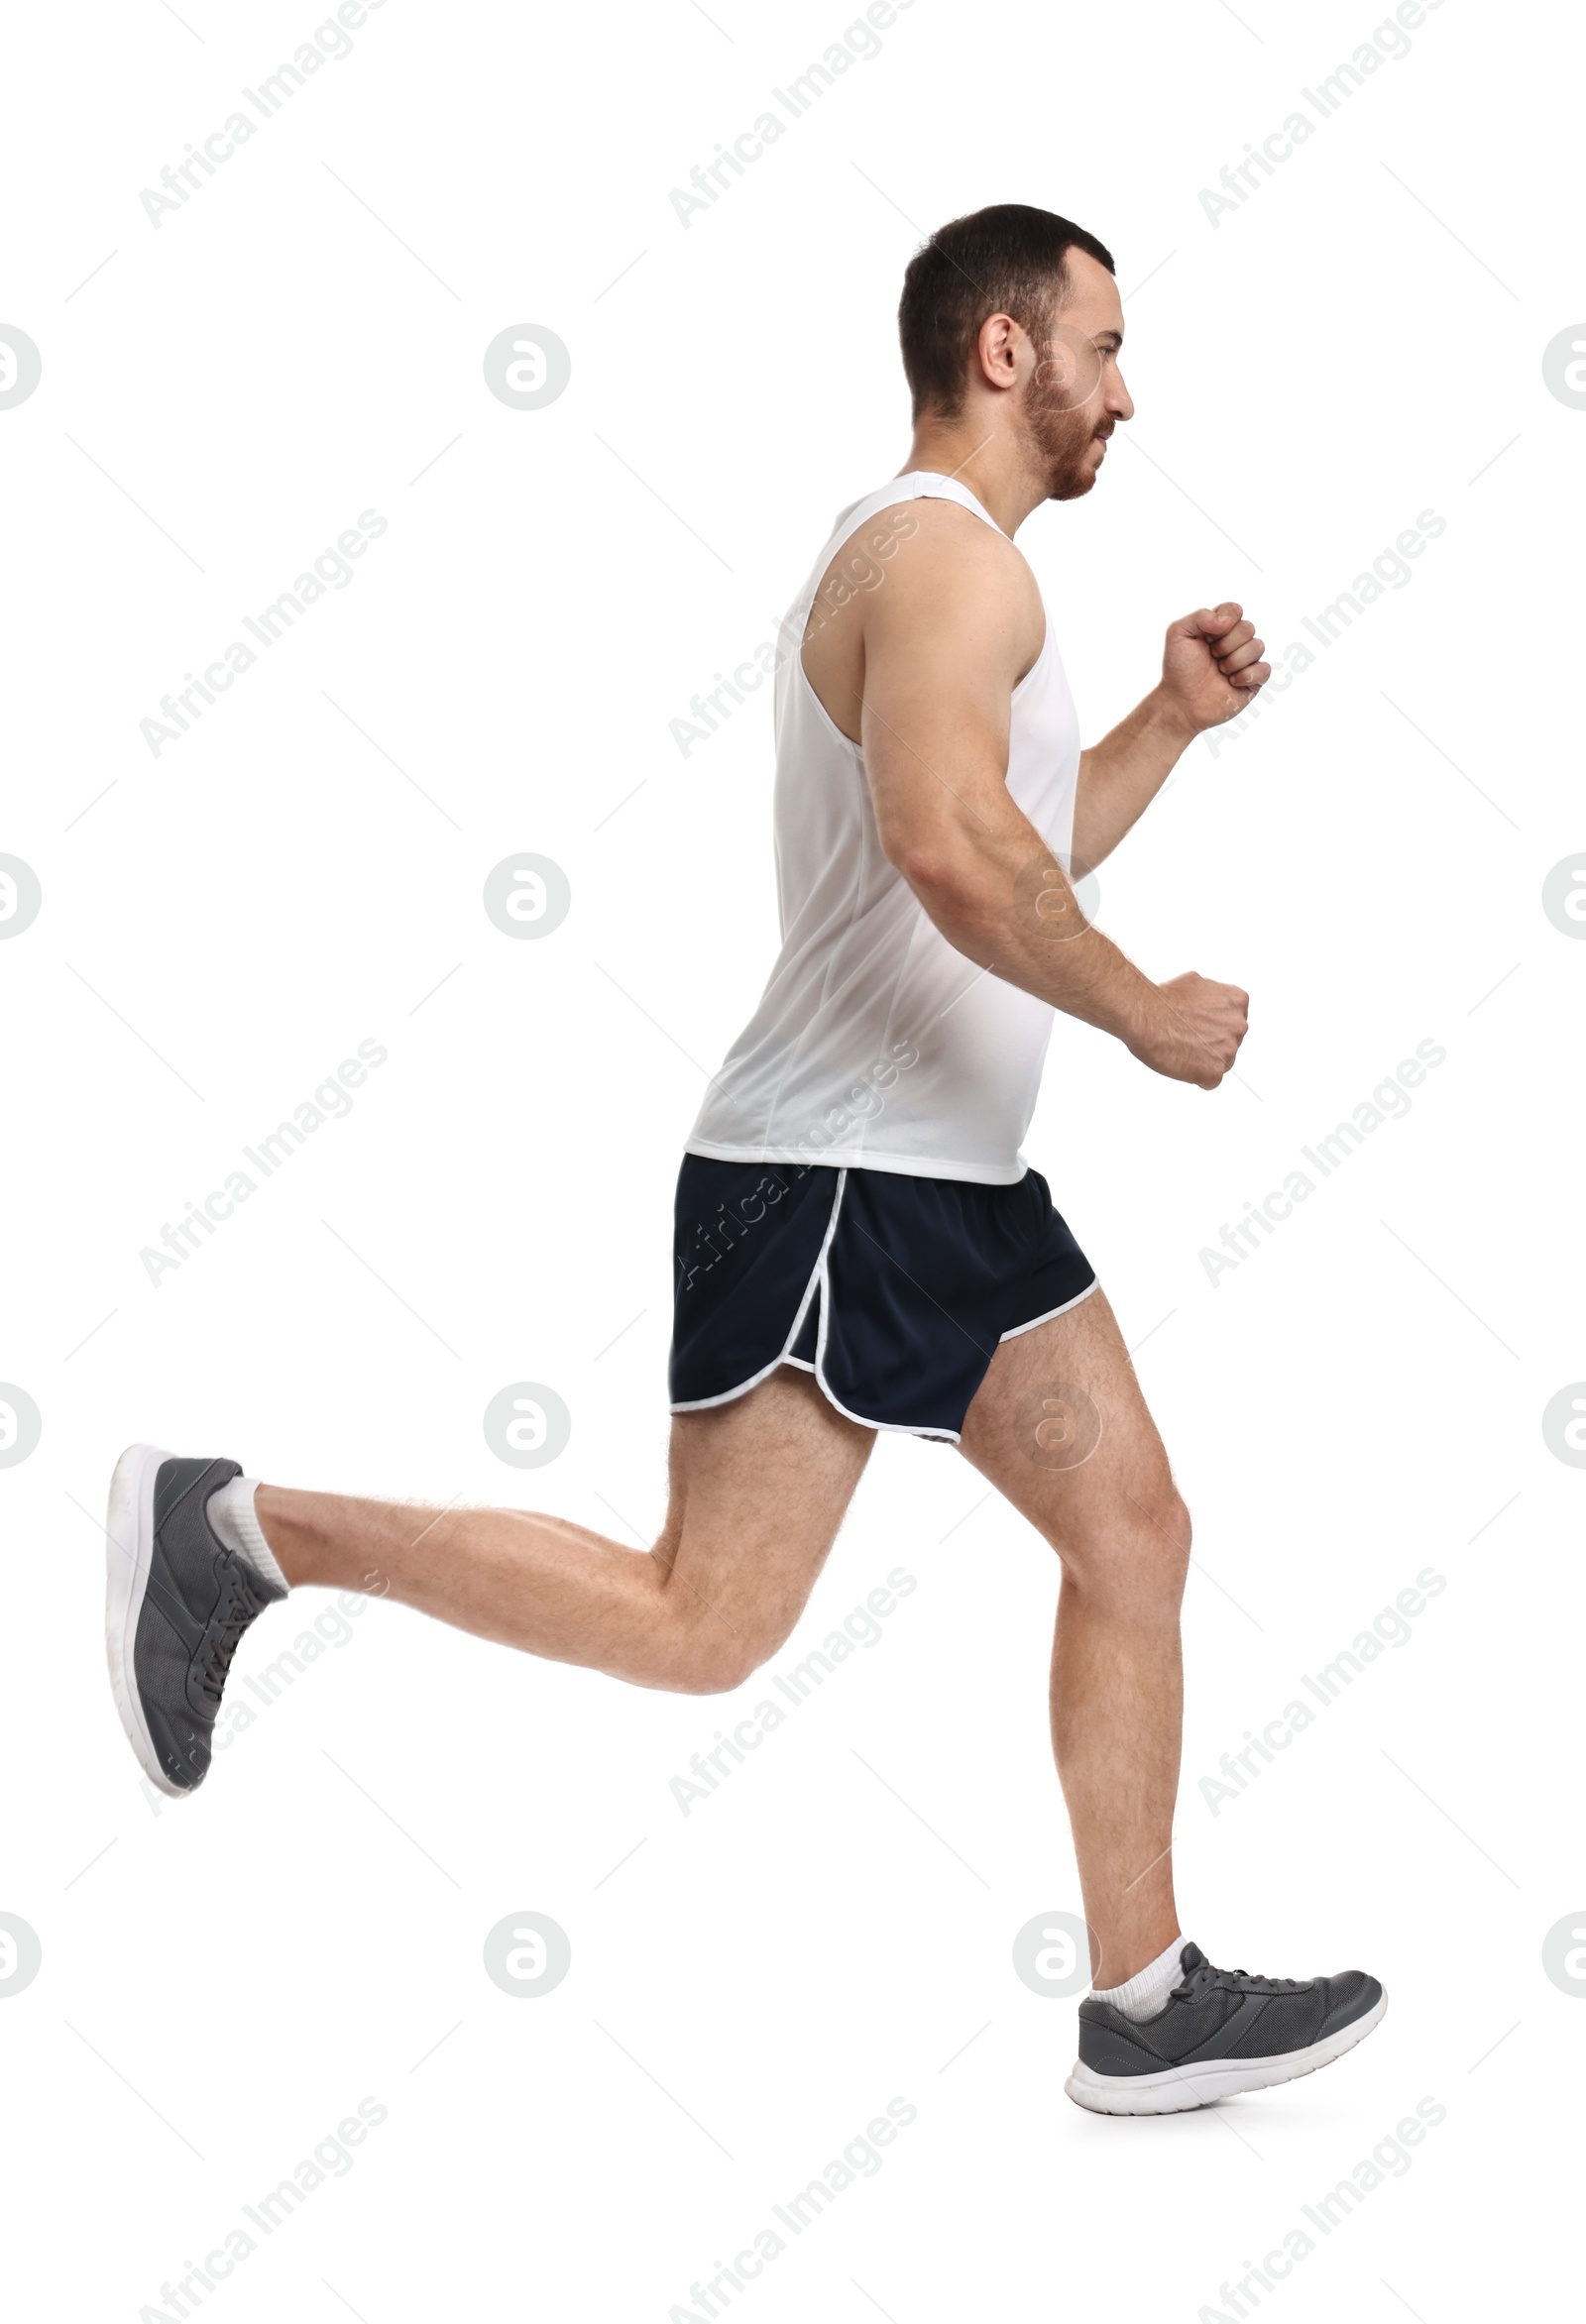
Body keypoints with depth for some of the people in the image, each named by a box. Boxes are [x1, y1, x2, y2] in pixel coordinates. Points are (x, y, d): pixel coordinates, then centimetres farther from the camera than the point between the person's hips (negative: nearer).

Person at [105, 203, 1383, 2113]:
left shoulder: (938, 562, 20)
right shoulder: (945, 550, -13)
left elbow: (1025, 855, 29)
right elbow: (950, 847, -30)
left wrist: (1171, 719, 20)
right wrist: (1151, 1014, -18)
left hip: (950, 1185, 11)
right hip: (829, 1182, -11)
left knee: (1134, 1535, 8)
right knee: (701, 1628, -10)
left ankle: (1145, 2009, 15)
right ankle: (240, 1533, 0)